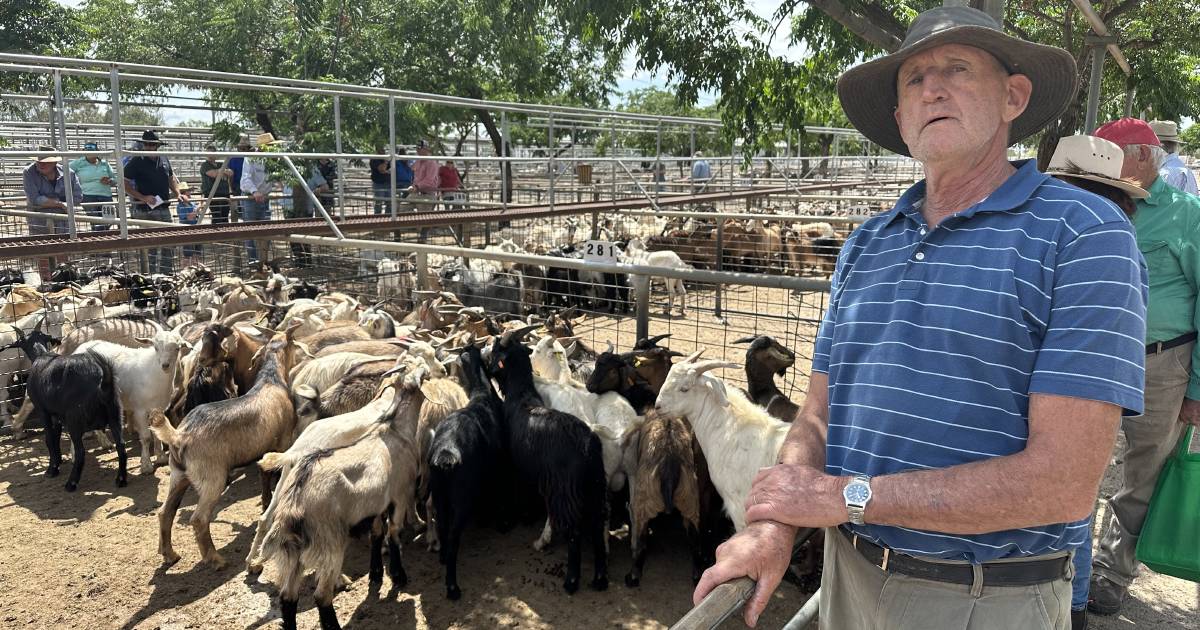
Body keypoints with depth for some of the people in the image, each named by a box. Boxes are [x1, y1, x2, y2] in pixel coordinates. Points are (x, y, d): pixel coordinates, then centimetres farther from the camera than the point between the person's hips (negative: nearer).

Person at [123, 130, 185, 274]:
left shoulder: (164, 160, 9)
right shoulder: (137, 161, -7)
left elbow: (171, 179, 24)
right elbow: (125, 184, -9)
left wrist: (178, 193, 9)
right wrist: (143, 197, -16)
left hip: (163, 208, 5)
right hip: (145, 210, -5)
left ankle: (168, 273, 17)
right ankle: (152, 275, 10)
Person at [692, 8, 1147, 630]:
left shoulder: (1085, 235, -13)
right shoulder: (865, 245, 5)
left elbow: (1062, 481, -21)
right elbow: (816, 419, 4)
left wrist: (844, 496, -19)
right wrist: (774, 525, -16)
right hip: (848, 576, 5)